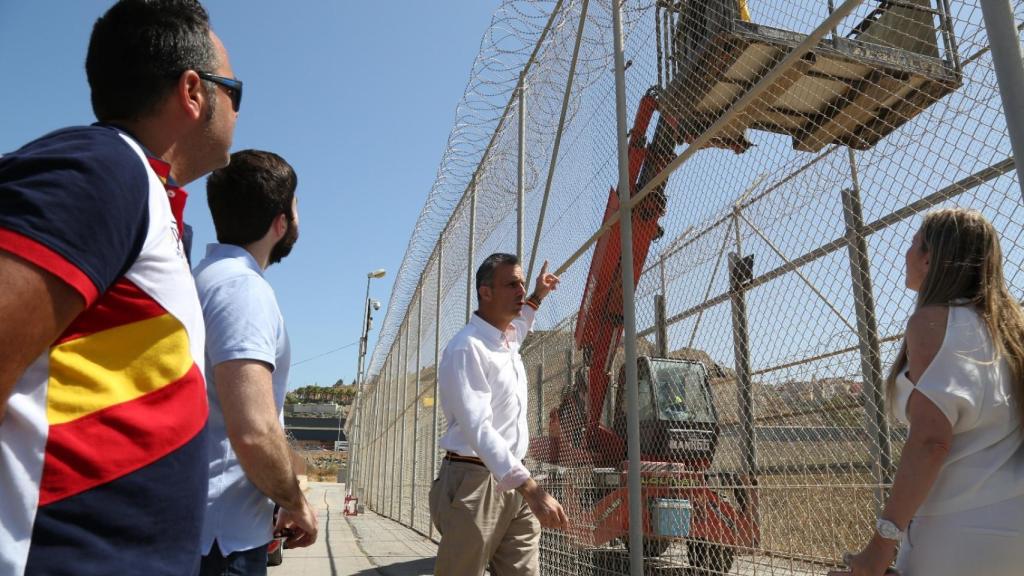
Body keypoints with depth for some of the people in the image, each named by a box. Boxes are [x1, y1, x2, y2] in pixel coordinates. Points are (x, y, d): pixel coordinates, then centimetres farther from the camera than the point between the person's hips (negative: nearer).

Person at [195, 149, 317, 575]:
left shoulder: (207, 276, 11)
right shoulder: (242, 286, -19)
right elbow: (254, 434, -29)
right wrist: (296, 504, -11)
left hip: (199, 524, 9)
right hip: (223, 535, -9)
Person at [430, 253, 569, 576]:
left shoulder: (510, 340, 13)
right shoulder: (467, 348, -15)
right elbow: (479, 429, -27)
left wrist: (538, 297, 38)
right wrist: (531, 488, -35)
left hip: (515, 482, 8)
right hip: (476, 481, -8)